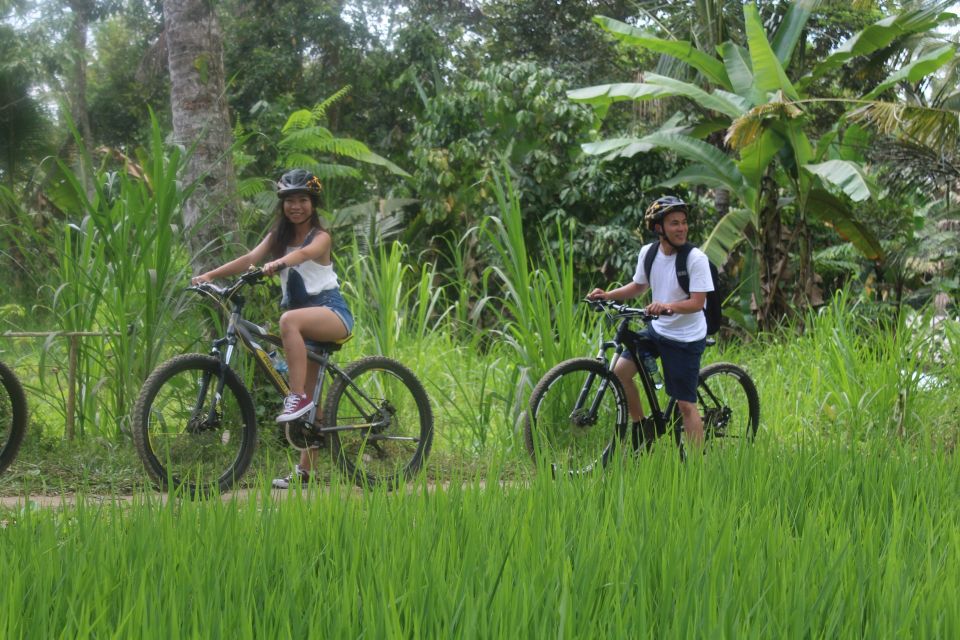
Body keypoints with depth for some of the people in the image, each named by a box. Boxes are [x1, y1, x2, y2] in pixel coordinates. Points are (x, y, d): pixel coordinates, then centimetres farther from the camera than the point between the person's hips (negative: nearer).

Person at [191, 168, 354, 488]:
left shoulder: (320, 237, -6)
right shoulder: (278, 236, 11)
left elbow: (305, 253, -29)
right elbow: (250, 258, -4)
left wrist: (278, 263, -51)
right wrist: (209, 275, -19)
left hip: (331, 310, -6)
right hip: (306, 317, 7)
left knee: (289, 320, -37)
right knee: (309, 395, 6)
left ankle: (297, 396, -35)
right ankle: (304, 470, 10)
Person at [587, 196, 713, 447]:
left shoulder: (696, 258, -18)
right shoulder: (648, 252, -2)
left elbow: (697, 302, -21)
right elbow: (639, 286, 14)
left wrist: (668, 306, -39)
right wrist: (607, 295, -1)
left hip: (686, 339, -6)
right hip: (656, 330, 6)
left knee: (686, 405, -4)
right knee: (620, 371, -8)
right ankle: (641, 428, 12)